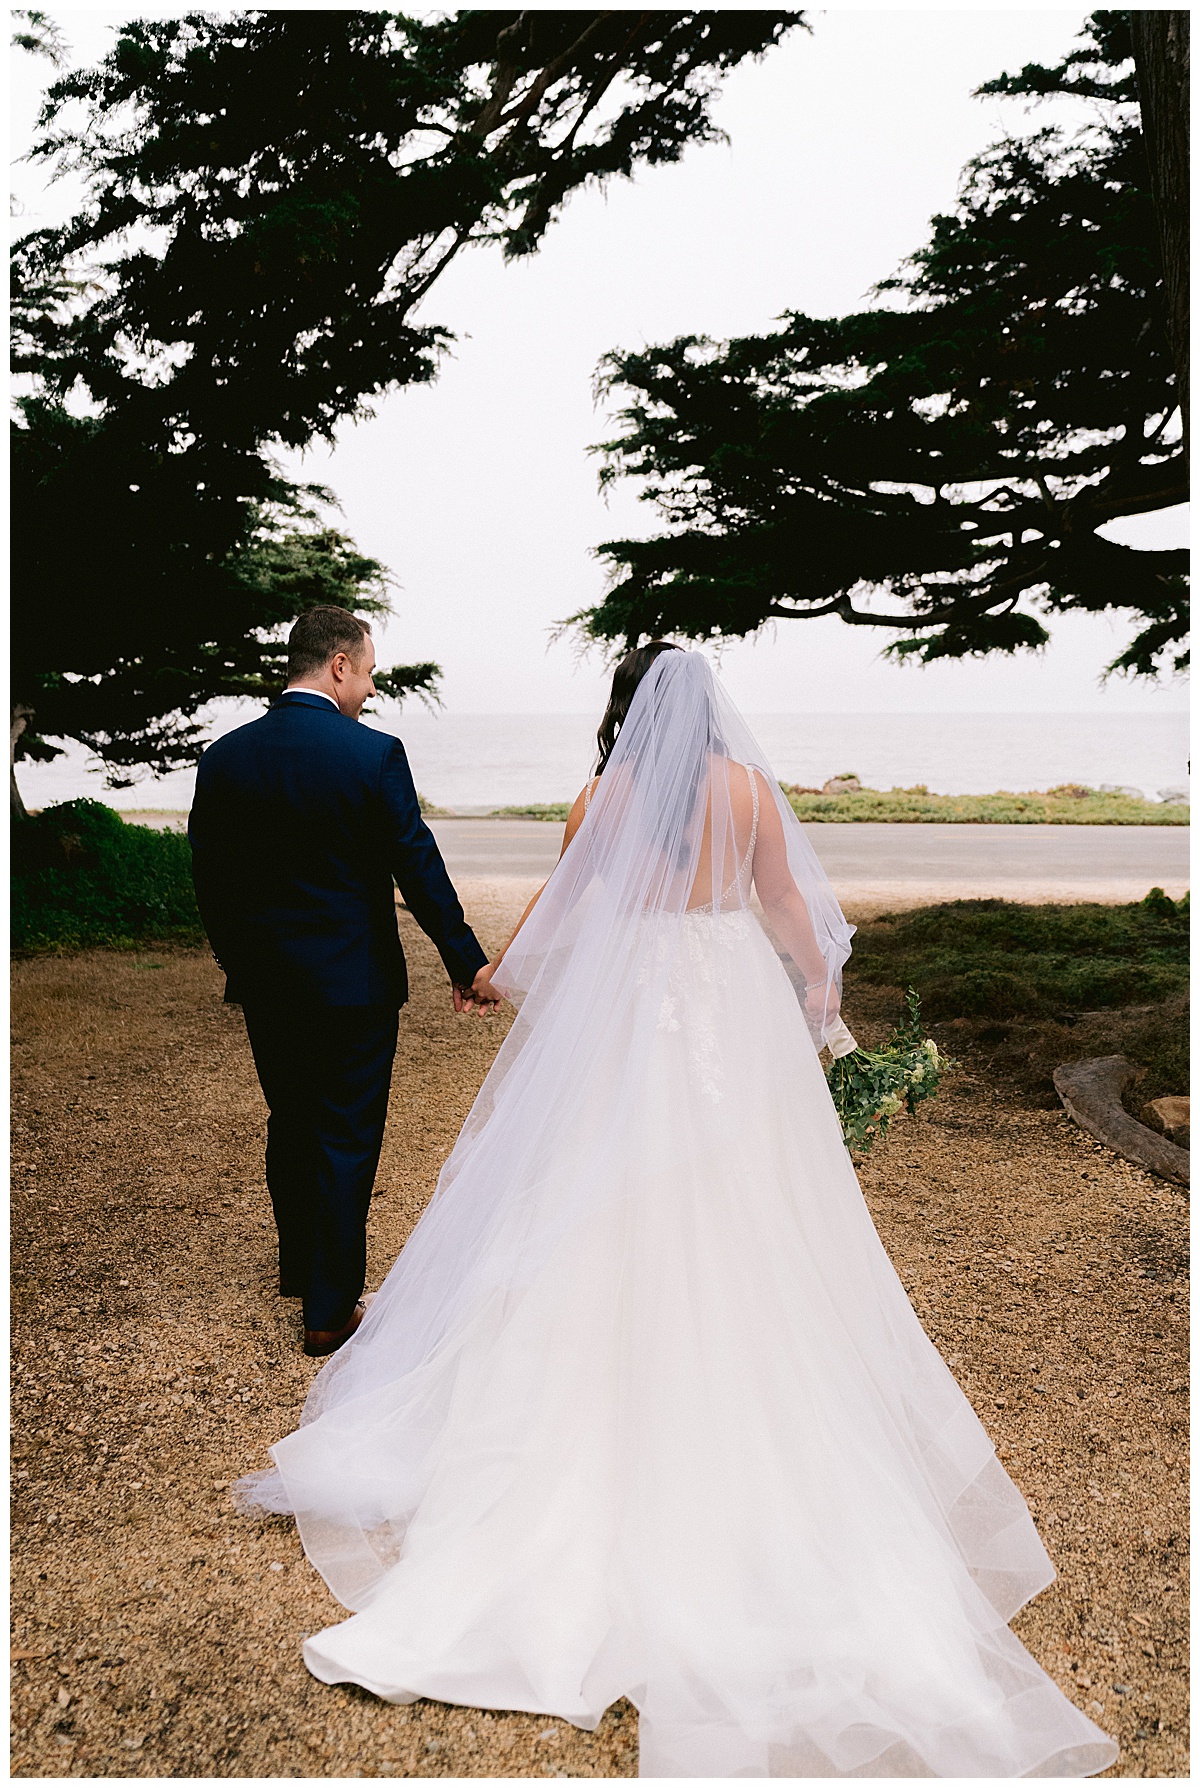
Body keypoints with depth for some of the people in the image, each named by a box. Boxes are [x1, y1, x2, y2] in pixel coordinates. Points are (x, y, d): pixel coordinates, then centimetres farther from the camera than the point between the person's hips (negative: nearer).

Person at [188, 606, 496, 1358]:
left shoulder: (224, 758, -1)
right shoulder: (374, 753, -14)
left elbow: (210, 878, 4)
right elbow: (419, 867, -13)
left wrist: (240, 963, 17)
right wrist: (467, 962, -5)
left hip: (265, 985, 5)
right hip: (354, 983, -5)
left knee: (290, 1128, 21)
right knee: (347, 1140, 6)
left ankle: (302, 1269, 40)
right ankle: (330, 1310, 13)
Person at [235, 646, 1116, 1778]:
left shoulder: (605, 795, -4)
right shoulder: (751, 786, -1)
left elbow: (558, 905, 7)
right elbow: (787, 906, 3)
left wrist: (499, 976, 25)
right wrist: (818, 996, 19)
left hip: (628, 1006, -1)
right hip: (741, 1004, 1)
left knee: (617, 1212, 8)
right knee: (744, 1217, 11)